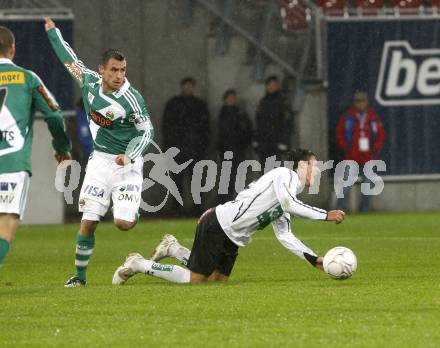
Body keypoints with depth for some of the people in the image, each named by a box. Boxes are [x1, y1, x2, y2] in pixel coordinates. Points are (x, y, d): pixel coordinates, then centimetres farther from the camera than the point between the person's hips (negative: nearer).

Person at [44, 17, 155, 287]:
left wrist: (130, 156, -22)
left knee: (123, 223, -15)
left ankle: (132, 210, 22)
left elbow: (147, 132, -7)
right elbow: (69, 58, 14)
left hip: (127, 163, -3)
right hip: (100, 161, 3)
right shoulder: (89, 82, -3)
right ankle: (80, 275, 12)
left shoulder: (131, 99, -16)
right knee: (88, 222, -4)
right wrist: (52, 30, 23)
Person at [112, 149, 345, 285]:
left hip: (232, 238, 10)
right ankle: (139, 265, 8)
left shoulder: (287, 202, 17)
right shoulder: (284, 175, -11)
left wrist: (314, 259, 3)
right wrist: (326, 215, -28)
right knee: (195, 280, -6)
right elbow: (289, 204, -30)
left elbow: (285, 237, 12)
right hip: (217, 226, -10)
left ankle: (174, 249, 24)